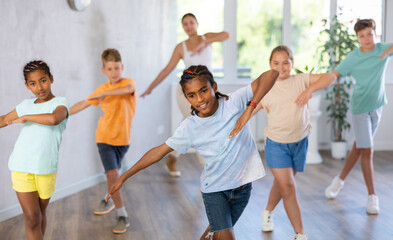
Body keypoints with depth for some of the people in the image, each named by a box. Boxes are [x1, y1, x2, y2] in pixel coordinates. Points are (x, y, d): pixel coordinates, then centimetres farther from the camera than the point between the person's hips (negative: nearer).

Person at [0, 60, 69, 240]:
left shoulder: (60, 103, -3)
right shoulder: (26, 105, 10)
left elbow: (53, 119, -26)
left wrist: (25, 118, -14)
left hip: (46, 169, -2)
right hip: (21, 168, 2)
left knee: (41, 214, 15)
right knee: (32, 218, -3)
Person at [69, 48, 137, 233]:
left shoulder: (127, 82, -8)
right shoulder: (101, 89, 2)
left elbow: (128, 89, -34)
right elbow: (83, 104, 14)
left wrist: (104, 93, -32)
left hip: (123, 138, -1)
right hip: (105, 137, 1)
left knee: (113, 173, 14)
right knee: (112, 173, -12)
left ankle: (108, 199, 43)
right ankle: (122, 216, -5)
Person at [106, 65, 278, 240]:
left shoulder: (234, 102, -16)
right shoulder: (189, 128, -12)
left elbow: (271, 74, -23)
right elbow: (158, 152, -5)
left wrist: (250, 108, -35)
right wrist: (124, 177, -5)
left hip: (242, 186, 1)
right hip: (214, 189, -1)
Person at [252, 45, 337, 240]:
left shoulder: (300, 80, -2)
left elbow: (330, 77, -9)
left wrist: (310, 89, -24)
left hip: (299, 142, 2)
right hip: (276, 144, -2)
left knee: (281, 183, 19)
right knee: (288, 187, -11)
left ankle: (268, 211, 50)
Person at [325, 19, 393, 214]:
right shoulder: (352, 58, -14)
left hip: (377, 106, 4)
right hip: (360, 107, -4)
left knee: (358, 147, 14)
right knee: (367, 150, -5)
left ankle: (340, 179, 34)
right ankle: (372, 196, 5)